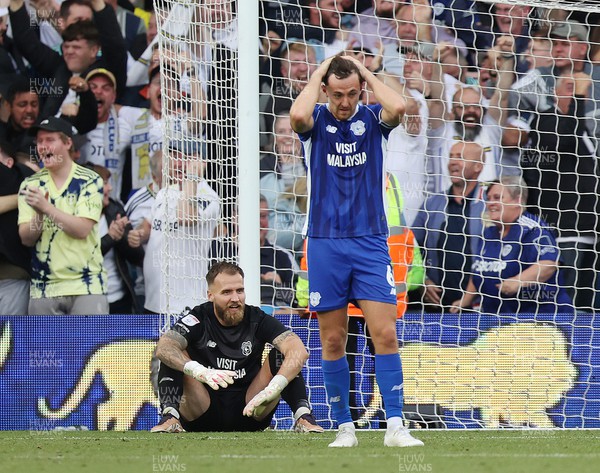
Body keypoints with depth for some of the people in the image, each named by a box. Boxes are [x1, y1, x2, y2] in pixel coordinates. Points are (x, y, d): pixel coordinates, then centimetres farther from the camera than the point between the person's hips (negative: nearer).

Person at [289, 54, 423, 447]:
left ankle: (396, 426, -9)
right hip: (325, 242, 0)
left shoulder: (373, 119, 3)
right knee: (333, 340, 3)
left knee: (385, 333, -9)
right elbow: (298, 115, -23)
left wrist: (365, 71, -6)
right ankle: (345, 427, 11)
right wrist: (320, 72, -9)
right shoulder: (316, 121, 1)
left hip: (370, 241, 0)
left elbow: (397, 107, -20)